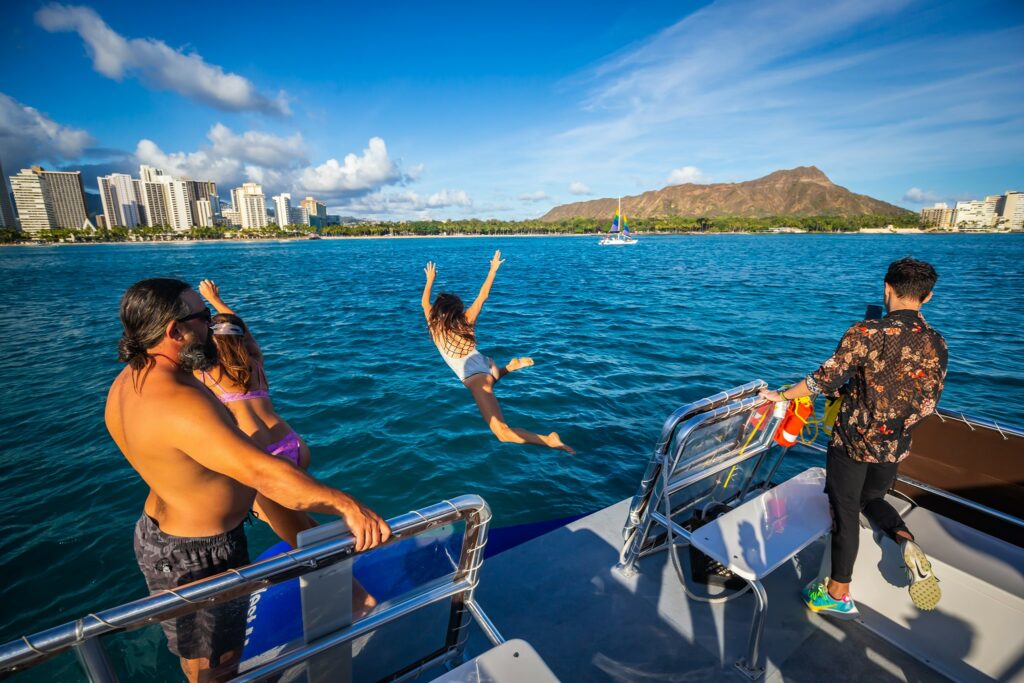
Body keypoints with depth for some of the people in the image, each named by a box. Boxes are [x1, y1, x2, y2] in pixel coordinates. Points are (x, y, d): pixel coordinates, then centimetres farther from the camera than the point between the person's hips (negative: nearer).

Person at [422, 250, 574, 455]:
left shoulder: (434, 326, 1)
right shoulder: (466, 321, 5)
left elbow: (424, 302, 19)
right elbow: (482, 296, 15)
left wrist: (430, 279, 33)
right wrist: (493, 270, 21)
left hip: (474, 378, -6)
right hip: (487, 366, 6)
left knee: (503, 433, -14)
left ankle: (549, 441, -30)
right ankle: (511, 366, 22)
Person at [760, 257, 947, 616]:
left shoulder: (866, 332, -20)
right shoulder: (937, 344, -2)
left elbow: (825, 379, -22)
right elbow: (928, 405, 3)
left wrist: (780, 395, -8)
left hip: (852, 441, -5)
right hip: (895, 447, 5)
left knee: (845, 512, 9)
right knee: (872, 498, 31)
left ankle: (838, 595, 23)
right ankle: (908, 544, 5)